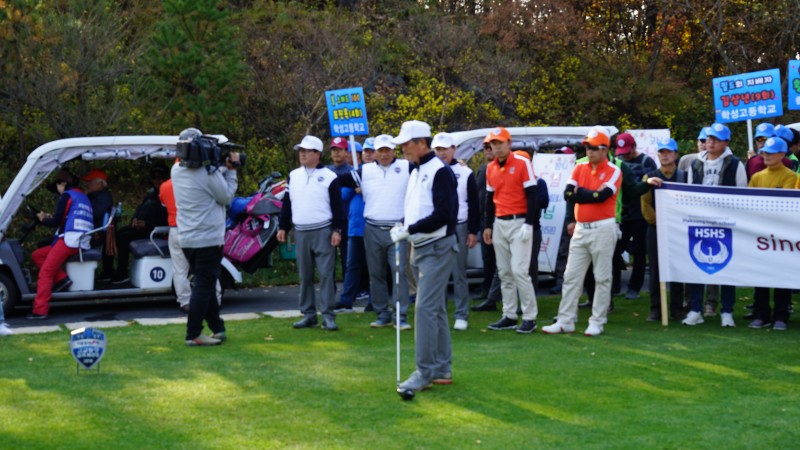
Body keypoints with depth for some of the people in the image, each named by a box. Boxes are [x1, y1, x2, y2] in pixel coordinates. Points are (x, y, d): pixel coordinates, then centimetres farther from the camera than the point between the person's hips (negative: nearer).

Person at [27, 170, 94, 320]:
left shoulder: (67, 195, -2)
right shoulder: (83, 196, 25)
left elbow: (57, 221, -7)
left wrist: (43, 219, 11)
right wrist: (51, 218, 21)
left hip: (69, 240, -9)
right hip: (82, 242, 9)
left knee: (45, 272, -13)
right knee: (37, 255, 15)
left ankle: (40, 310, -23)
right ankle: (61, 279, -2)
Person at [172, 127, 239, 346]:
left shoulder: (177, 171, 4)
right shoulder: (208, 172, -18)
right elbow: (226, 197, -7)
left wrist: (224, 168, 5)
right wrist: (231, 170, 0)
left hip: (186, 238, 8)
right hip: (208, 238, -8)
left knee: (205, 285, 16)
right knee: (203, 287, -3)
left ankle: (217, 328, 23)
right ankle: (193, 335, -4)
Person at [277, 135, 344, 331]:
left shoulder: (329, 177, -2)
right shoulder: (293, 176, 12)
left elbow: (337, 206, -4)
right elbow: (287, 204, 15)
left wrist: (337, 230, -10)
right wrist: (283, 227, 11)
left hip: (323, 232, -5)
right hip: (300, 233, 5)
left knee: (326, 274, -6)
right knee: (304, 276, 8)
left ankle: (328, 315, -4)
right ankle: (308, 314, 14)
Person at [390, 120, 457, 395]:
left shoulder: (440, 171, -14)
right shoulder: (415, 173, 16)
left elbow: (443, 215, -21)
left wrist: (409, 229, -19)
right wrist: (404, 230, 4)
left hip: (437, 248, -10)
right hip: (420, 248, 10)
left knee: (426, 308, -12)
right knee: (435, 309, 12)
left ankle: (425, 372, -10)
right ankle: (443, 369, 18)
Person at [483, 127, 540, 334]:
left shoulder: (522, 163, -7)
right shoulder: (491, 169, 11)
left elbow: (532, 195, -9)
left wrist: (528, 224, -15)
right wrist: (488, 226, 17)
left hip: (519, 223, -6)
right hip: (499, 224, 6)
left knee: (519, 271, -11)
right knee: (504, 273, 7)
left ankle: (530, 317, -5)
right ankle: (509, 316, 13)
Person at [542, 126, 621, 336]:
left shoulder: (613, 171, -5)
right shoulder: (580, 168, 10)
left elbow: (603, 195, -20)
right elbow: (568, 193, -2)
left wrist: (580, 192, -6)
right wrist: (593, 194, -9)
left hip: (603, 228, -6)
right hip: (580, 229, 6)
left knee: (602, 278, 1)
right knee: (571, 276, 6)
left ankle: (597, 322, 7)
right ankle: (565, 321, 11)